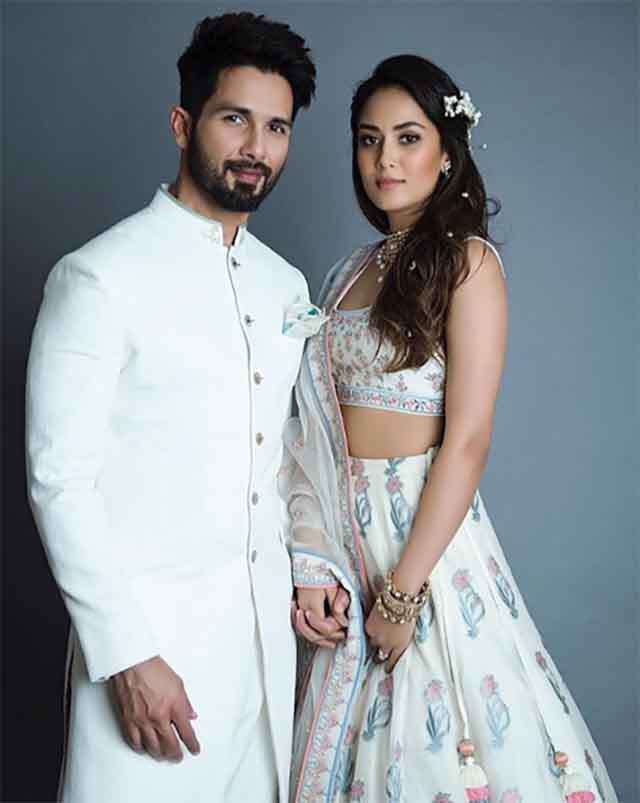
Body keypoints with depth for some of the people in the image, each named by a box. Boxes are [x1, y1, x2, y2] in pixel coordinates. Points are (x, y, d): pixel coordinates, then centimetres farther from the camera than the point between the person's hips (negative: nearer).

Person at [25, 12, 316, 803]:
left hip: (266, 628, 6)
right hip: (151, 628, -6)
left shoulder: (285, 284, 10)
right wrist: (127, 653, -16)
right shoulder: (100, 278, -11)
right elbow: (60, 480, -14)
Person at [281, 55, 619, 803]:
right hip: (341, 529, 6)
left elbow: (467, 441, -15)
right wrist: (310, 562, -5)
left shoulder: (468, 261, -8)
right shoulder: (352, 272, 11)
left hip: (424, 525, -6)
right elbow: (316, 430, 5)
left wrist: (403, 592, -16)